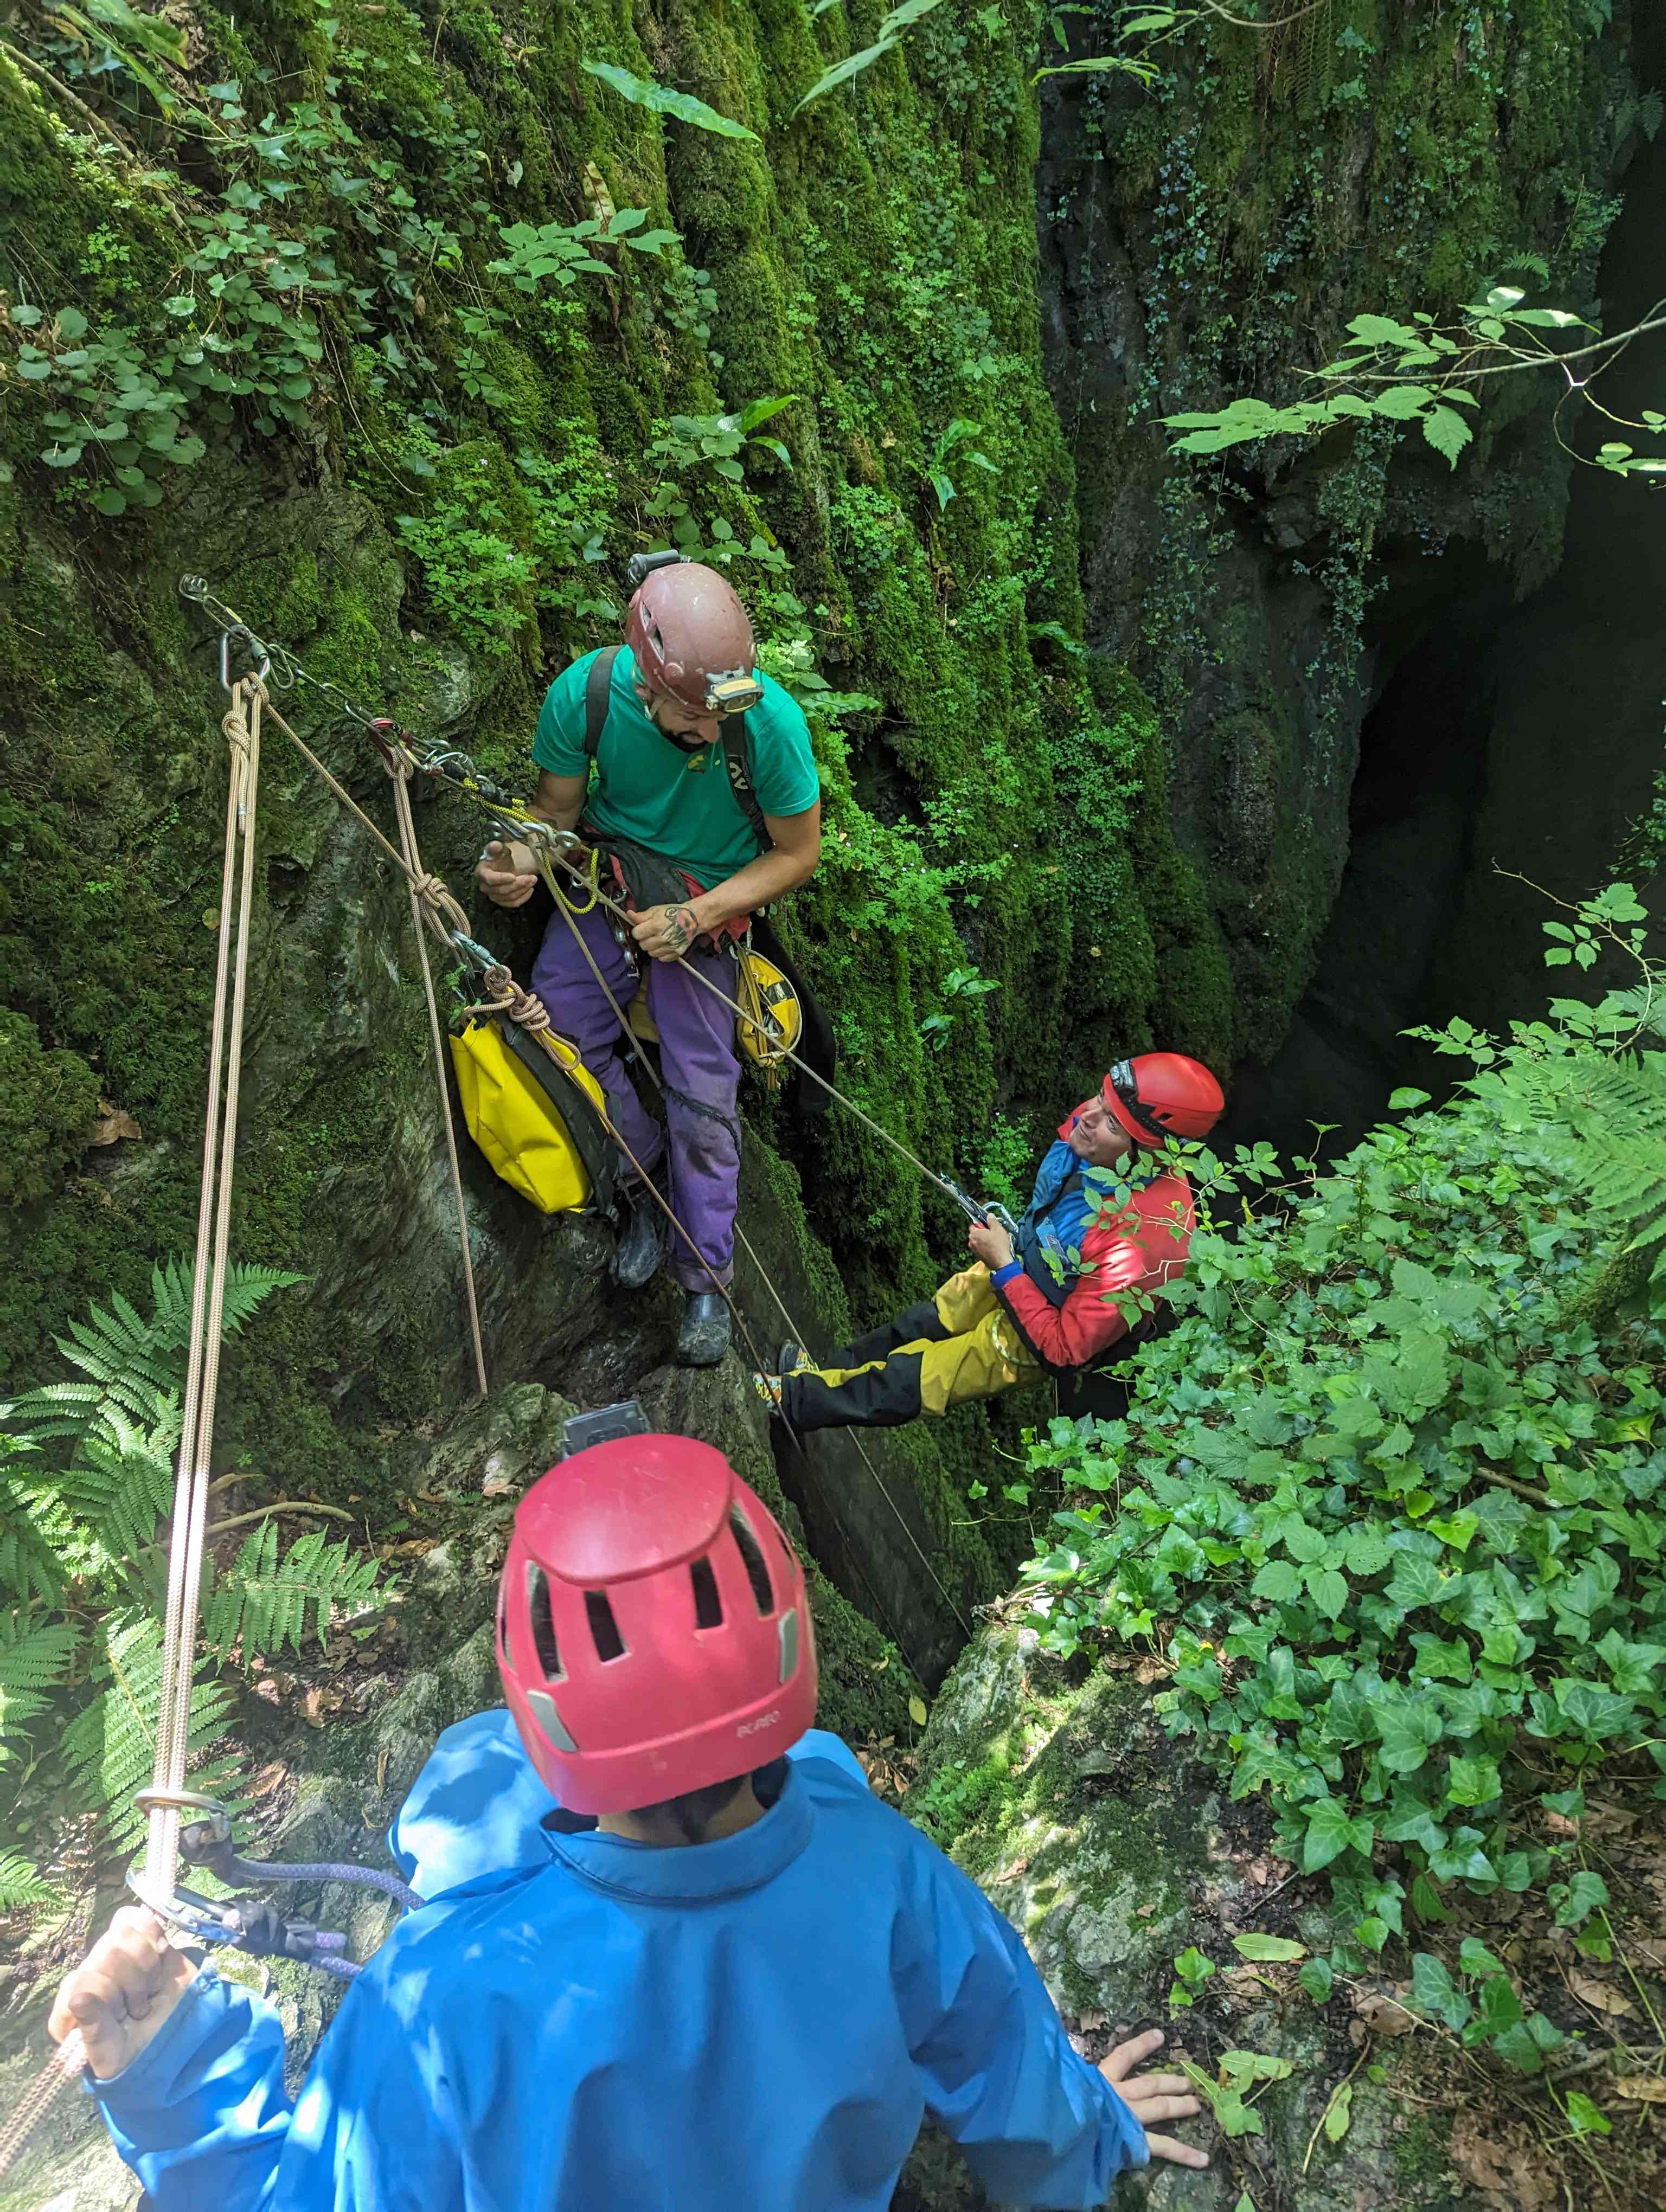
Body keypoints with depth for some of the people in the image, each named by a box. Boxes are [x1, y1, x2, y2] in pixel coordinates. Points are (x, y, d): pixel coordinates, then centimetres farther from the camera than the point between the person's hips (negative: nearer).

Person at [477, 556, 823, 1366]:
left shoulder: (771, 721, -29)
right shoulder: (585, 693, -24)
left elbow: (797, 854, -15)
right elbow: (557, 803, -5)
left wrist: (693, 918, -25)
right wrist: (522, 861, -27)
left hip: (707, 898, -2)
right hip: (610, 870, 3)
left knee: (702, 1089, -4)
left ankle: (707, 1280, 13)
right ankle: (646, 1186, 15)